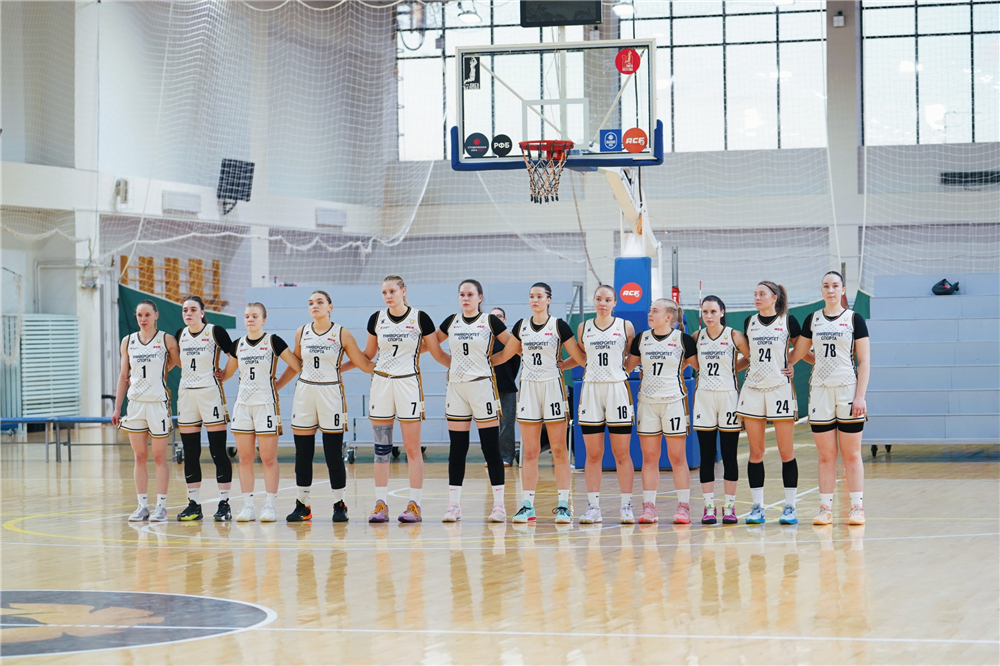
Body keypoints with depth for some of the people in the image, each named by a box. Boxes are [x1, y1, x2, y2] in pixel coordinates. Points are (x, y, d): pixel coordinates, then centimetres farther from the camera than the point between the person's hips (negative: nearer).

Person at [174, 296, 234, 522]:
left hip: (210, 393, -5)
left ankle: (224, 503, -2)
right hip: (186, 393, 5)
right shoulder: (180, 335, 9)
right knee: (190, 452, 6)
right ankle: (194, 504, 12)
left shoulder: (215, 332, -6)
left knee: (218, 450, -5)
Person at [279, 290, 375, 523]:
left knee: (334, 455, -2)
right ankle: (302, 505, 13)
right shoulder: (301, 333, 7)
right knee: (302, 454, 4)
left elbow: (364, 365, 1)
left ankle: (339, 505, 9)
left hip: (331, 394, -3)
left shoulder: (341, 334, -2)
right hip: (304, 392, 3)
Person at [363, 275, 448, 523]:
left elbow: (438, 354, 3)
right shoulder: (377, 319, 6)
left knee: (412, 448, -2)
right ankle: (381, 505, 8)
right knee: (381, 448, 4)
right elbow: (367, 355, 18)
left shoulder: (420, 318, -4)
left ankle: (414, 505, 2)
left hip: (408, 383, -3)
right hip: (381, 382, 3)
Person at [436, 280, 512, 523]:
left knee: (491, 448, -3)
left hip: (482, 385, -4)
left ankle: (499, 504, 0)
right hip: (456, 386, 4)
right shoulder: (451, 322, 9)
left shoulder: (490, 322, -1)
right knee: (457, 448, 4)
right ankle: (453, 505, 7)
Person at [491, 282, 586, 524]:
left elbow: (580, 358, -2)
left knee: (559, 450, -2)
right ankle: (527, 505, 6)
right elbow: (505, 354, 19)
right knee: (529, 451, 3)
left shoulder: (559, 326, -3)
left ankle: (563, 504, -1)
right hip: (528, 387, 3)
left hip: (553, 386, -3)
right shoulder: (521, 327, 8)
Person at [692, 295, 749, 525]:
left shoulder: (734, 336, -4)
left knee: (729, 455, 1)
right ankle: (709, 507, 4)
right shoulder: (696, 337, 4)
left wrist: (732, 368, -4)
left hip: (728, 396, -2)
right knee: (706, 456, 1)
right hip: (704, 397, 2)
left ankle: (729, 506, 6)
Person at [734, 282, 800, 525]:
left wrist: (794, 367, -3)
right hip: (753, 390, 4)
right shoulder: (749, 323, 10)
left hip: (780, 389, -3)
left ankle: (790, 507, 3)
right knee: (755, 452, 4)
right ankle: (757, 507, 8)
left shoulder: (788, 321, 0)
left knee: (786, 452, -2)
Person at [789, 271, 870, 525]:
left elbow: (864, 361, -2)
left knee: (851, 454, 0)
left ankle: (857, 507, 3)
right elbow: (797, 354, 19)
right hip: (820, 391, 3)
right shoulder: (812, 320, 10)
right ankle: (825, 508, 6)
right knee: (825, 455, 3)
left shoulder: (854, 319, 1)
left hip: (848, 390, -3)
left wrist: (860, 396, -10)